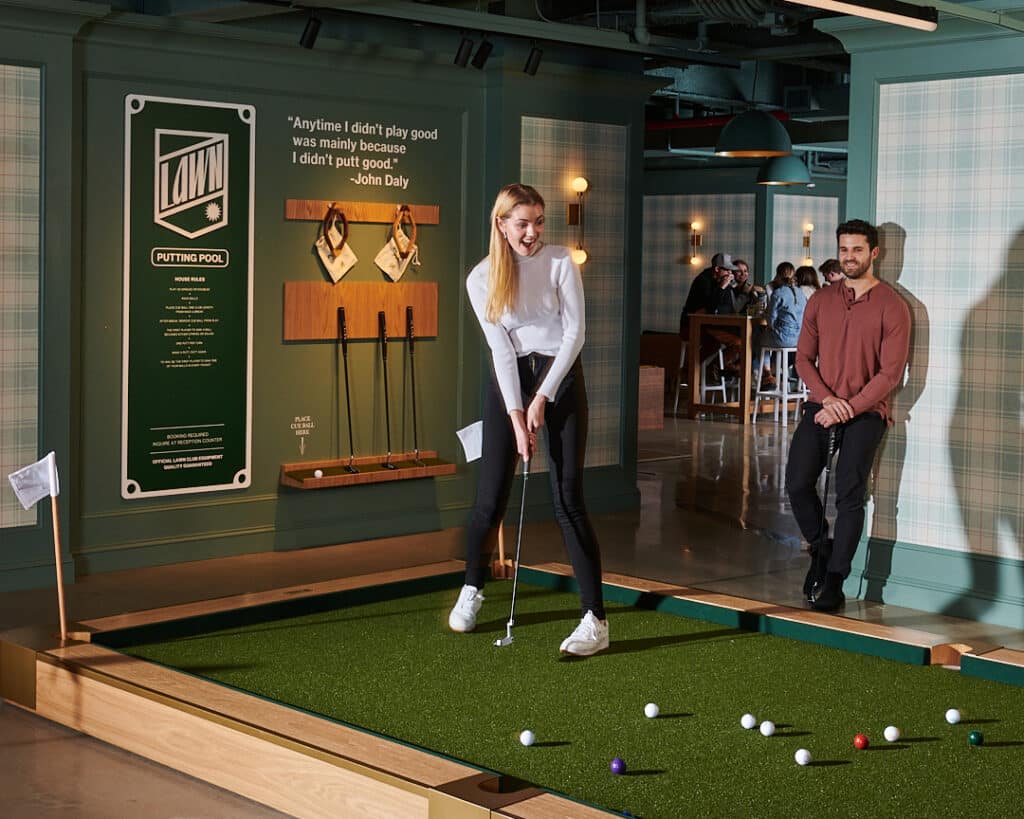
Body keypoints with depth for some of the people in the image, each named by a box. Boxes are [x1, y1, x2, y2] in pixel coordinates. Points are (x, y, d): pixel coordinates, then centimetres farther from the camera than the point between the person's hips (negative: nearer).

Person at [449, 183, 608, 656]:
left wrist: (542, 399, -12)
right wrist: (516, 416, -15)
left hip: (560, 376, -2)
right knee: (491, 493, 2)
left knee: (567, 498, -9)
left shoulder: (560, 263, -6)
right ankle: (472, 590, 28)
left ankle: (595, 620, -9)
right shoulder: (482, 279, -3)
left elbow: (575, 332, -8)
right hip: (508, 381, 2)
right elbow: (501, 348, -7)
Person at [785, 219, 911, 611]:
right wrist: (827, 399, -10)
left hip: (865, 412, -4)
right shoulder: (820, 300, 9)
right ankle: (821, 547, 17)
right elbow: (804, 357, 7)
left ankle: (834, 581, -6)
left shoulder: (892, 307, -3)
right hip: (822, 407, 4)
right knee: (797, 484, -8)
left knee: (849, 492, -13)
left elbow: (891, 372, -8)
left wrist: (849, 409, -15)